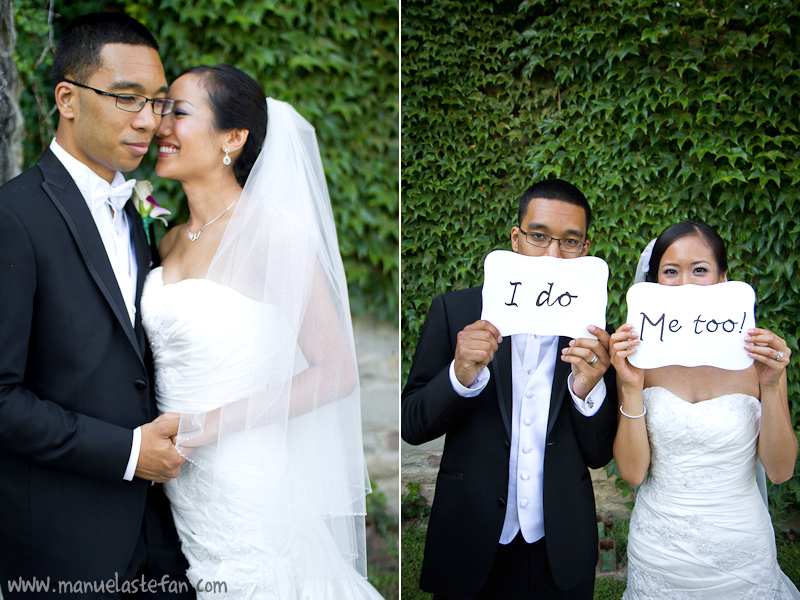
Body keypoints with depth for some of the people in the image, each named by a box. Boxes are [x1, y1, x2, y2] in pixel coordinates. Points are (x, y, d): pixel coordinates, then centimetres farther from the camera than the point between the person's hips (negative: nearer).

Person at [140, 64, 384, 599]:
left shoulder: (271, 230, -14)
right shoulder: (170, 240, 7)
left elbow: (337, 371, -16)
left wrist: (213, 423, -17)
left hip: (245, 491, -6)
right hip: (177, 489, 6)